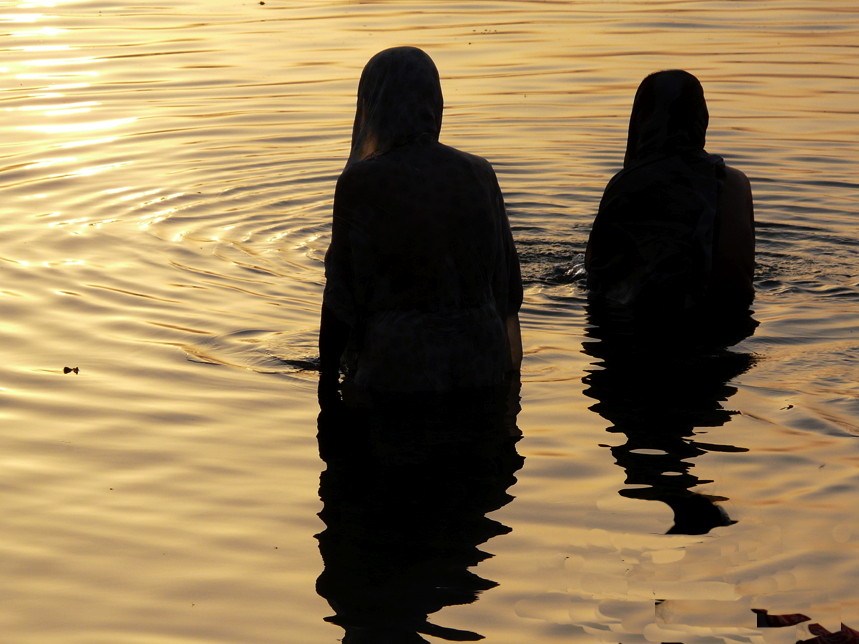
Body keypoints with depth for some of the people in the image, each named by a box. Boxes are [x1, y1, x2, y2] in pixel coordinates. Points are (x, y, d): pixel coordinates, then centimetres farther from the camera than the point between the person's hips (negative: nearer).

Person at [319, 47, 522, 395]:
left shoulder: (361, 183, -11)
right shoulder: (479, 174, 2)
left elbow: (342, 297, -9)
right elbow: (507, 287, 7)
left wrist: (327, 382, 1)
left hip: (397, 367, -4)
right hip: (480, 363, 4)